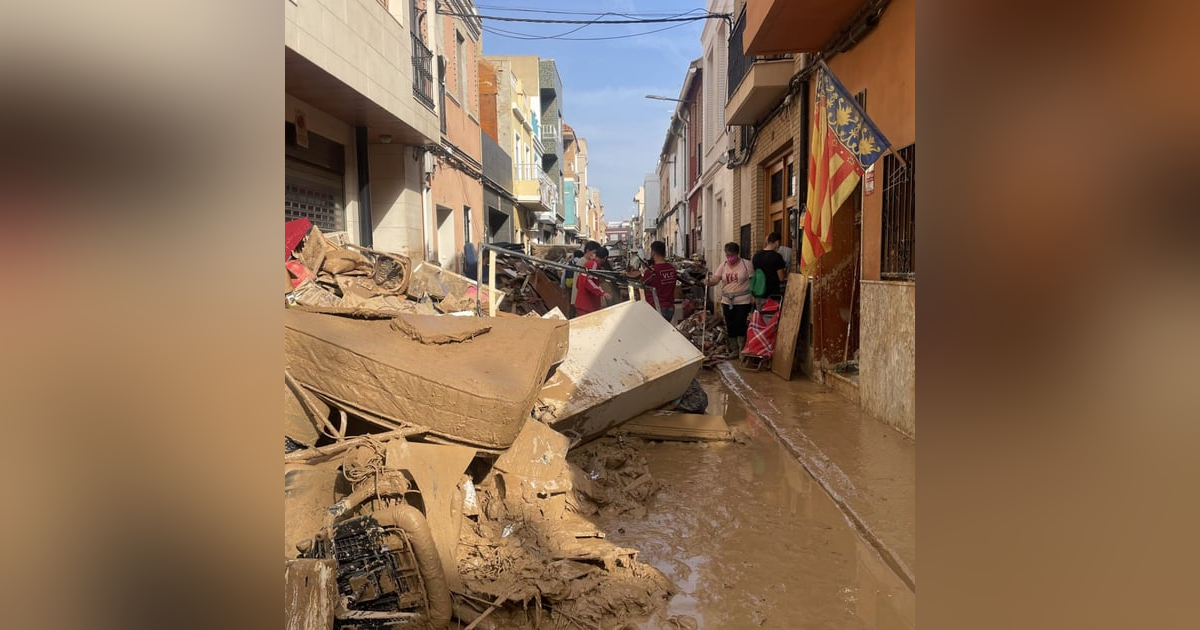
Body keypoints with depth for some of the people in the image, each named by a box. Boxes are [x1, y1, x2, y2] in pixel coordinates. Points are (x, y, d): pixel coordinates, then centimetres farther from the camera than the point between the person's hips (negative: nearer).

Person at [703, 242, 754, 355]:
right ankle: (734, 350, 25)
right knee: (730, 327, 10)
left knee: (740, 327, -4)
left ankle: (742, 351, 13)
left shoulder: (746, 264, -7)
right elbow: (715, 278, -4)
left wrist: (753, 301, -6)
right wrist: (708, 281, -28)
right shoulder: (723, 265, 3)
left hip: (743, 301, -4)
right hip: (727, 302, 4)